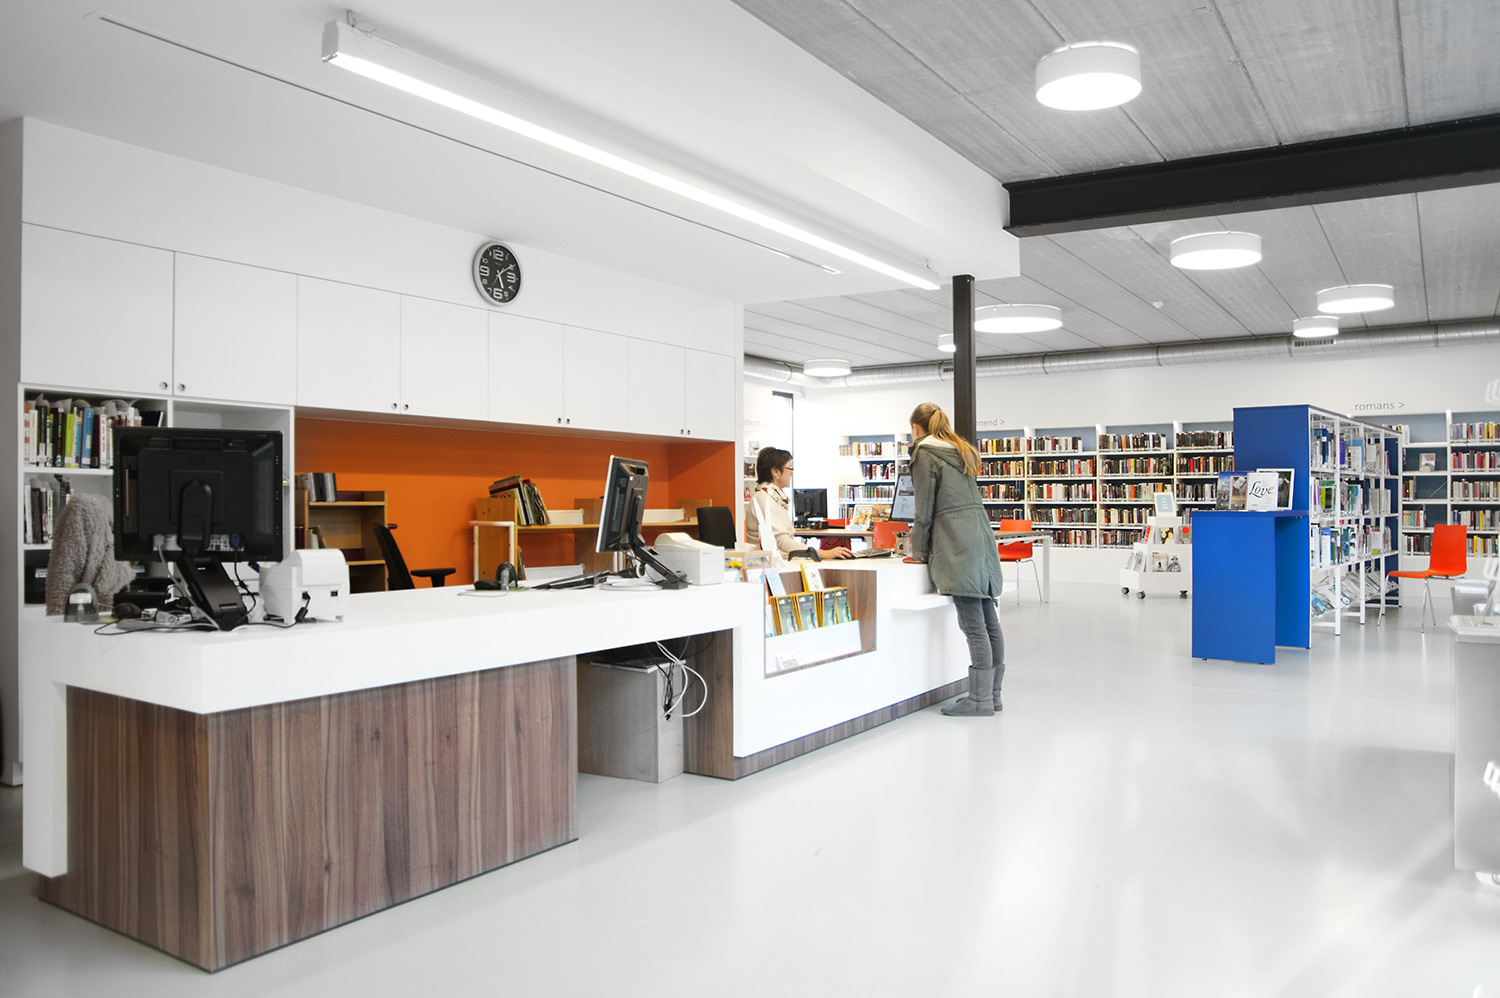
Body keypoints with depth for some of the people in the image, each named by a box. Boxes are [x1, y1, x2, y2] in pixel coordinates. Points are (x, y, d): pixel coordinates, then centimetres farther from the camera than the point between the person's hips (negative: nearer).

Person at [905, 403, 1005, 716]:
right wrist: (923, 535, 35)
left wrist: (919, 552, 6)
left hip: (957, 547, -9)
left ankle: (980, 699, -5)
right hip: (980, 535, 9)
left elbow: (925, 509, -5)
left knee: (973, 625, -8)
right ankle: (991, 694, 14)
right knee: (989, 622, 8)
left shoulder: (924, 453, -2)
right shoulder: (961, 450, 22)